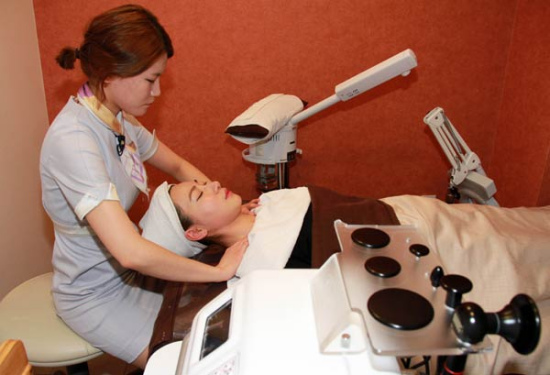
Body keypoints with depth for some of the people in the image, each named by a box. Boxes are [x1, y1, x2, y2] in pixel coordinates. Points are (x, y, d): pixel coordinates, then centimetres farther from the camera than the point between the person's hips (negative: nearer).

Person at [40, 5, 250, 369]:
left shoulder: (119, 119, -5)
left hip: (129, 270, 8)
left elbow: (179, 167, 6)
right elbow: (131, 253, -41)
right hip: (96, 294, -7)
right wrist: (220, 270, -29)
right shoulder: (73, 139, -32)